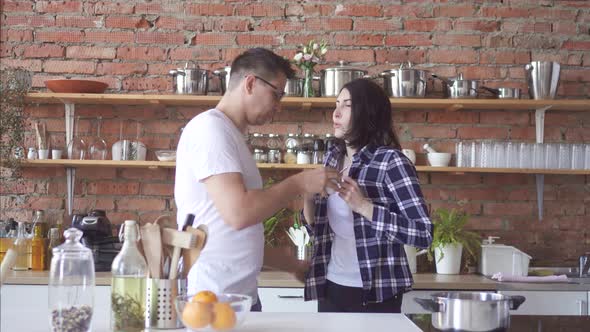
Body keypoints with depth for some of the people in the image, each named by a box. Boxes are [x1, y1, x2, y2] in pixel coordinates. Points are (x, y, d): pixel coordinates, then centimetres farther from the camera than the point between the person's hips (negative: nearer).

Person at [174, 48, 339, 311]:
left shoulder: (231, 135, 16)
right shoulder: (210, 128, -12)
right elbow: (238, 213, -23)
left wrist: (294, 266, 23)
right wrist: (298, 184, -10)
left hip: (242, 295, 9)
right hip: (213, 299, -9)